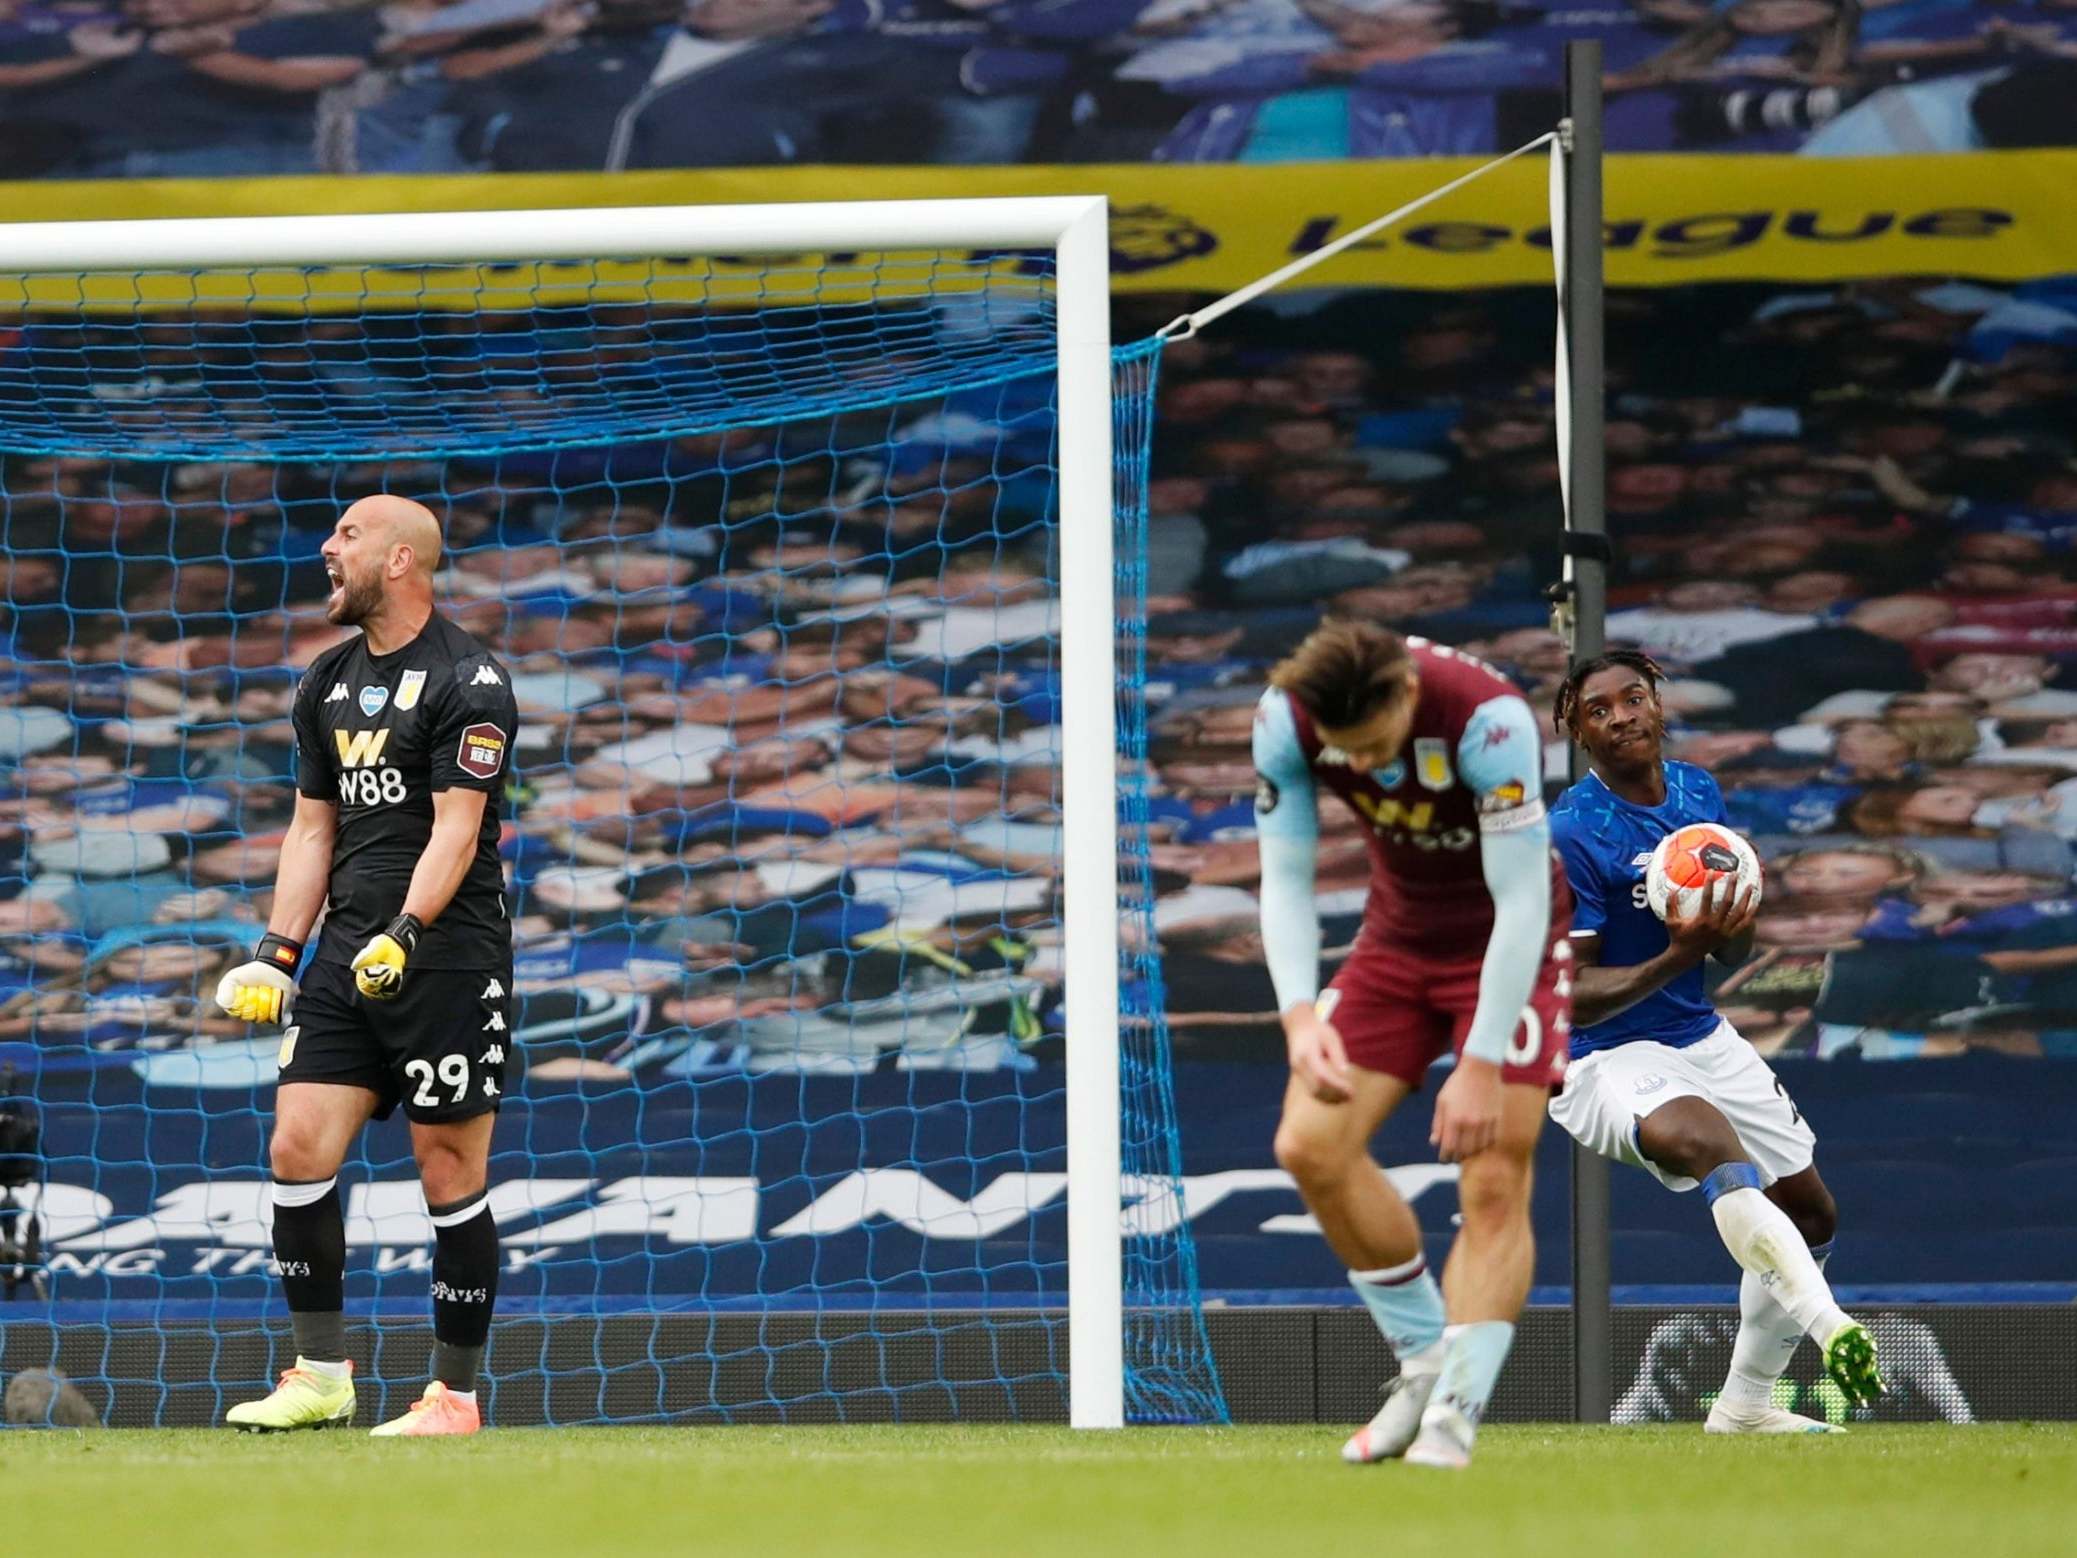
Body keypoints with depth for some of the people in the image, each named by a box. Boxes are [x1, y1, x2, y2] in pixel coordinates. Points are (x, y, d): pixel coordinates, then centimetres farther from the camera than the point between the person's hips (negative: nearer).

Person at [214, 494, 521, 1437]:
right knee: (297, 1148, -3)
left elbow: (456, 827, -16)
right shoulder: (328, 684, 15)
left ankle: (454, 1396, 3)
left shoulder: (467, 680, -8)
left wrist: (405, 932, -28)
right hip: (348, 961, 7)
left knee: (450, 1172, -3)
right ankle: (320, 1378, 4)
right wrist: (277, 953, 10)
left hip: (447, 958, -7)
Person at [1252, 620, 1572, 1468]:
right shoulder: (1285, 721, -20)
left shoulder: (1489, 720, -34)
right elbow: (1284, 878, -10)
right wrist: (1301, 1013, -26)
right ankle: (1425, 1359, 8)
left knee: (1493, 1182, -16)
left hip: (1508, 944, -5)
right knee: (1311, 1145, -8)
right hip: (1398, 937, 5)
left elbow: (1522, 901, -31)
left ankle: (1453, 1414, -13)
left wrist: (1483, 1067, -32)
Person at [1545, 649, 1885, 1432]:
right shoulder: (1571, 837, -18)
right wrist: (1678, 955, -31)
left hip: (1703, 1040, 8)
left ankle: (1746, 1404, 31)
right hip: (1606, 1059, -8)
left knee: (1809, 1212, 13)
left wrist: (1733, 923, -13)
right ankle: (1831, 1328, -55)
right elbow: (1566, 997, -20)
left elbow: (1734, 953, 11)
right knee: (1712, 1141, -38)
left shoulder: (1698, 792, 3)